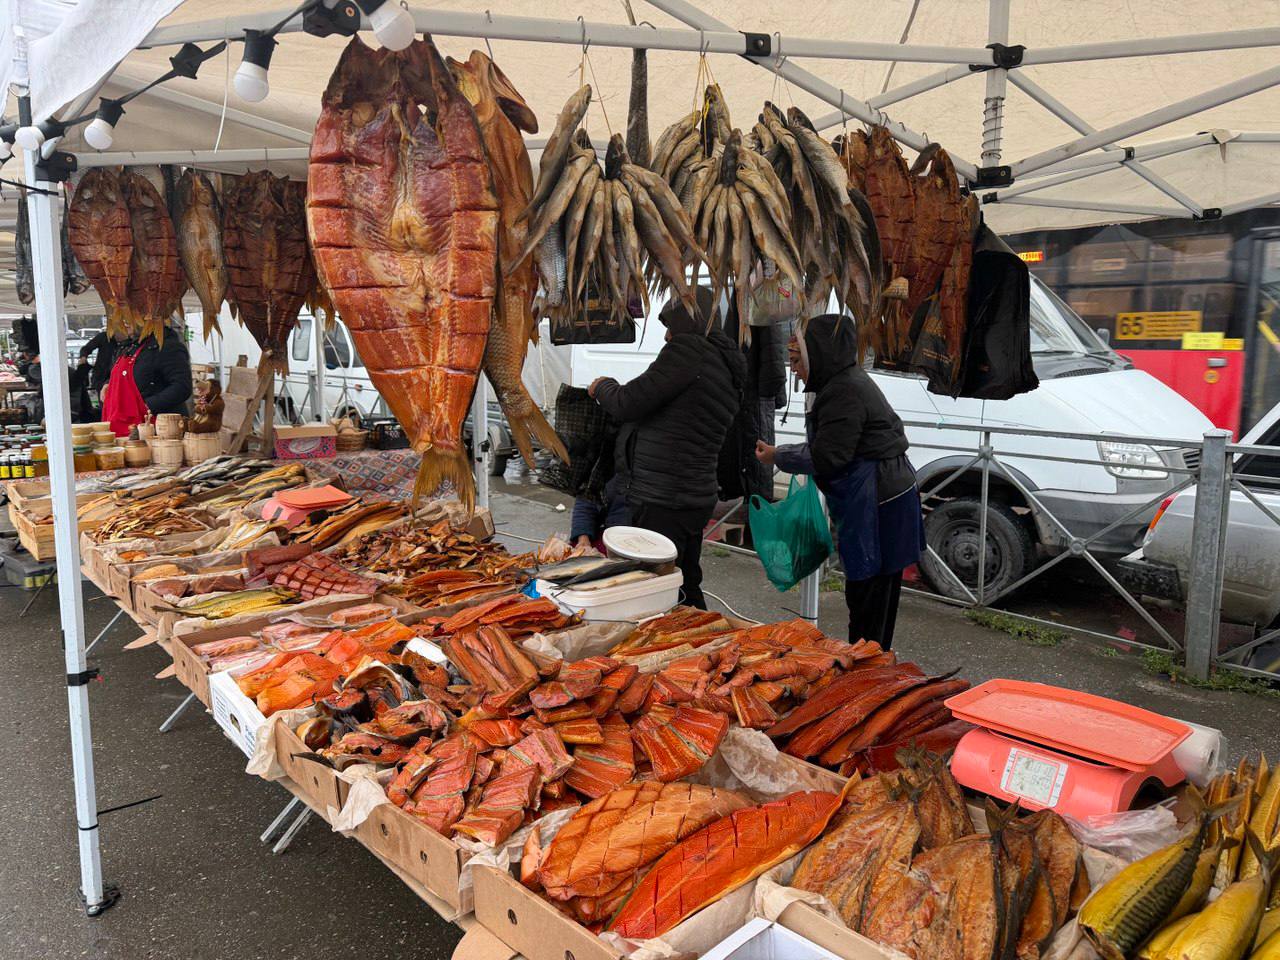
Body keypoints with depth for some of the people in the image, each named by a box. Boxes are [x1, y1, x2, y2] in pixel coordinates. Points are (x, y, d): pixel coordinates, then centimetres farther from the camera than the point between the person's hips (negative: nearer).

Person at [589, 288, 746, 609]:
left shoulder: (688, 349, -13)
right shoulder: (729, 369, 16)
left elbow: (627, 404, -15)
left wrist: (603, 386, 7)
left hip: (663, 504, -10)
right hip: (697, 496, 10)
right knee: (687, 591, 20)